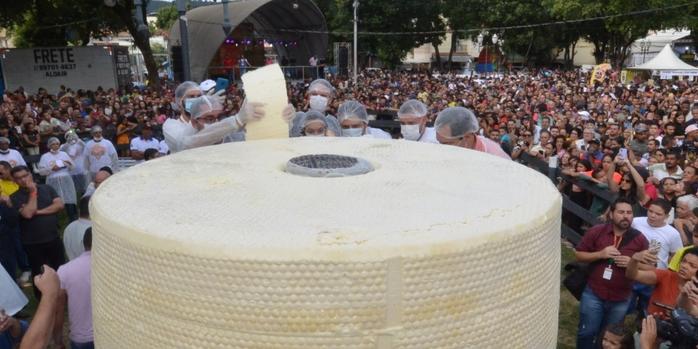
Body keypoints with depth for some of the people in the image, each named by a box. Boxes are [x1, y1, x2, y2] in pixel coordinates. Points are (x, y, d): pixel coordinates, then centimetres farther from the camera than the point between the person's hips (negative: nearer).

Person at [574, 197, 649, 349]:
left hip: (620, 300, 2)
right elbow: (578, 255, -3)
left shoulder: (639, 239, -5)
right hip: (593, 294, -1)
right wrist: (600, 254, -19)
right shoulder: (596, 231, -8)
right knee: (587, 333, 8)